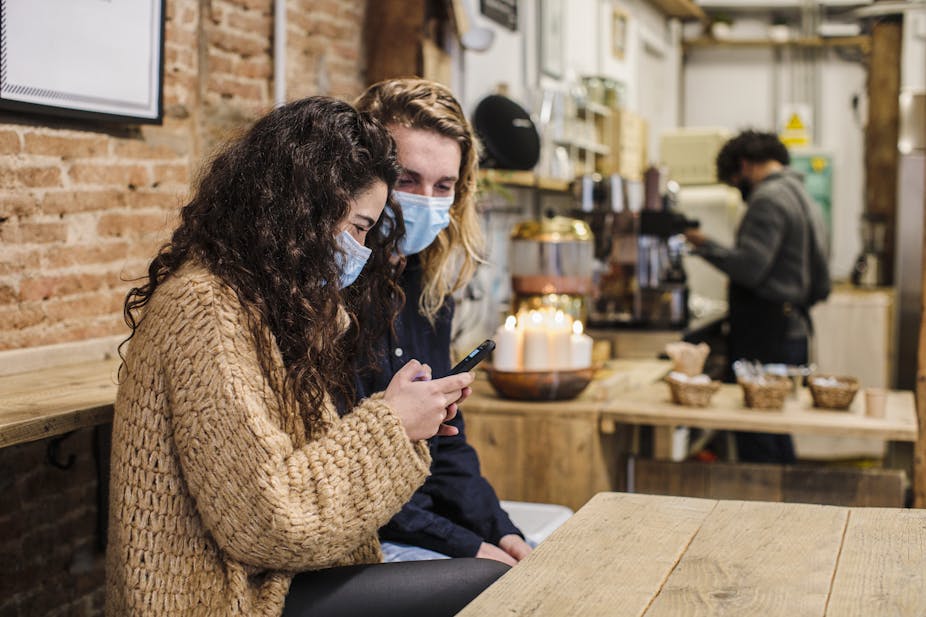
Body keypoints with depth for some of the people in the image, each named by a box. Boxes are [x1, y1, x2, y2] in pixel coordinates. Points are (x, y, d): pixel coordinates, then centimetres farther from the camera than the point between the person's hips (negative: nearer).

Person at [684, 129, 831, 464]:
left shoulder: (767, 200, -11)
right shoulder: (804, 198, 19)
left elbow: (748, 266, -23)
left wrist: (704, 245, -11)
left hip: (766, 338, -10)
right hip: (794, 330, 10)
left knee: (756, 441, -5)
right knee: (779, 438, 17)